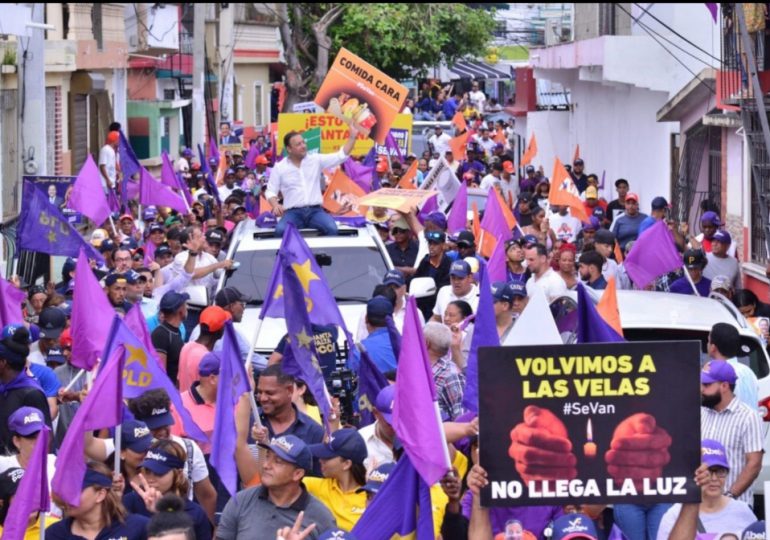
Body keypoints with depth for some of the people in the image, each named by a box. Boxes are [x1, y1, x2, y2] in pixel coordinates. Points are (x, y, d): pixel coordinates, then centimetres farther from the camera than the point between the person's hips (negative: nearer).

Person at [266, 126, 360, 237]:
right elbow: (271, 191, 10)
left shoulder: (316, 160, 9)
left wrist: (352, 137, -5)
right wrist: (275, 205, -12)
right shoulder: (279, 168, 7)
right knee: (280, 230, -35)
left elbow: (341, 156, 6)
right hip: (293, 212, -1)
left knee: (332, 228, -30)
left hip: (315, 210, 1)